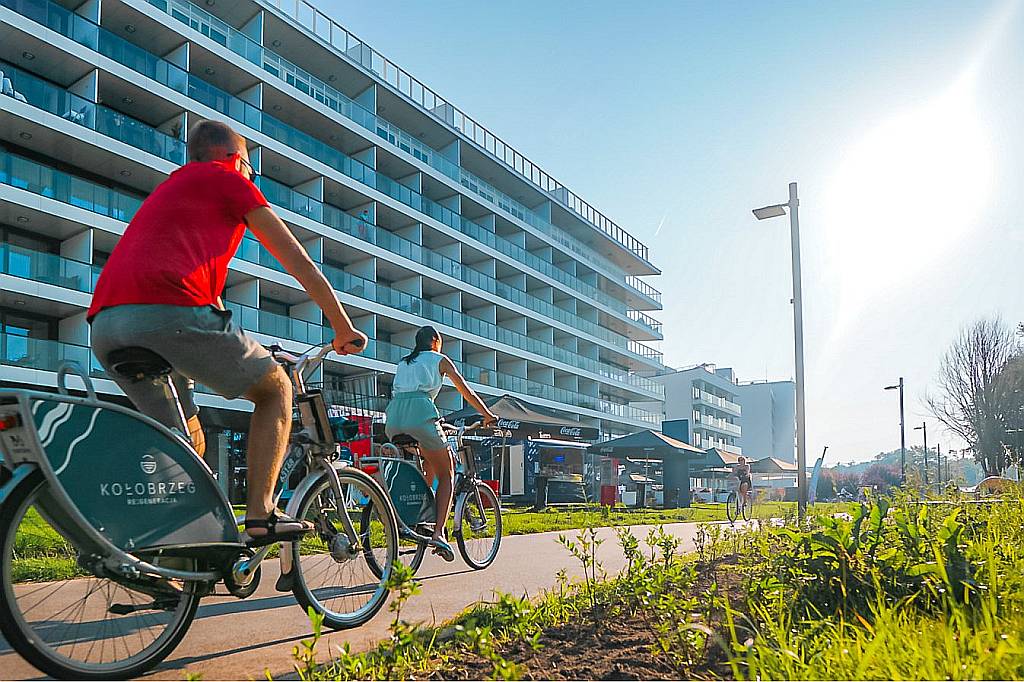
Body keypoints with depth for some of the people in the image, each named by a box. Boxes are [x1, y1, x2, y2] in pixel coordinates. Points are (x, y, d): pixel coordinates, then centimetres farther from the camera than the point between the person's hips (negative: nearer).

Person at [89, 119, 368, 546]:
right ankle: (260, 513, 0)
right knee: (276, 387, 11)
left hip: (105, 326, 8)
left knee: (189, 444, 22)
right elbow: (300, 264, 13)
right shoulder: (227, 179, 14)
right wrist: (344, 329, 22)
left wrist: (242, 355, 45)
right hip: (169, 312, -8)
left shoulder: (169, 188, 38)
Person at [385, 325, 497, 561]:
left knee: (428, 467, 26)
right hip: (420, 415, -5)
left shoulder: (404, 362, 30)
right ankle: (438, 532, -10)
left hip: (393, 418, 5)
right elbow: (467, 392, 16)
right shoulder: (440, 360, 16)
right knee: (446, 475, 6)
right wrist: (488, 415, 26)